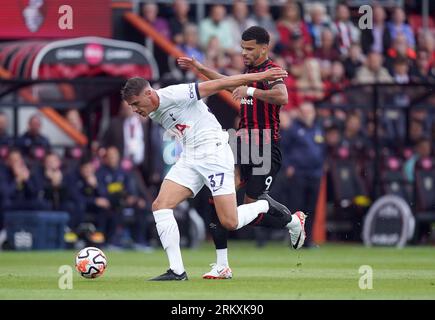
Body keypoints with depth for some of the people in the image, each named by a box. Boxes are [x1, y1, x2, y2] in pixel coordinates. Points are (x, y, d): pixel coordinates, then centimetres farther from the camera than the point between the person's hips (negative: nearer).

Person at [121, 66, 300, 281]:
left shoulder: (173, 95, -16)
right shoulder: (155, 114, 10)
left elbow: (217, 85, -15)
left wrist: (259, 76, -15)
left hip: (213, 153, -8)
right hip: (189, 158, 8)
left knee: (230, 223, -12)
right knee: (160, 205, -9)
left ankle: (264, 205, 19)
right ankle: (177, 271, -8)